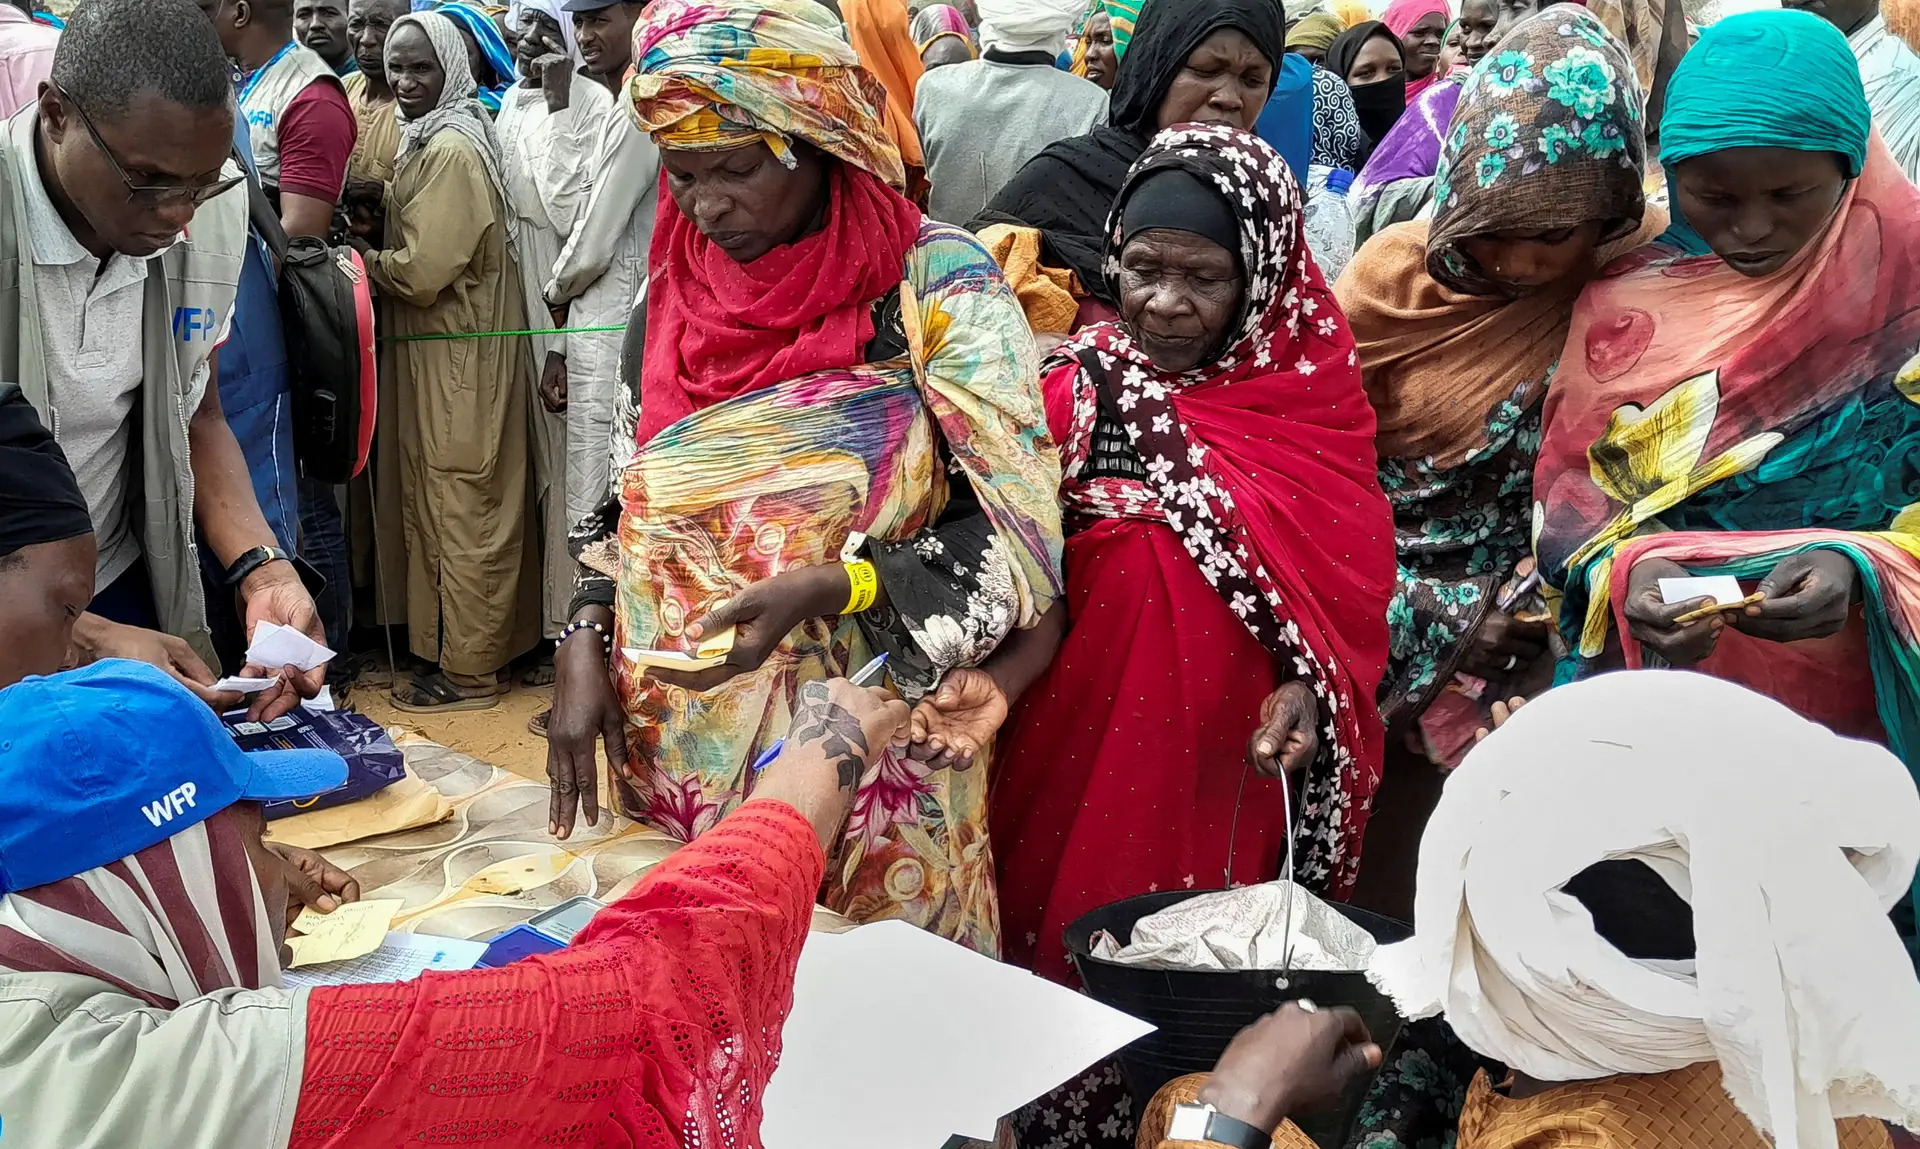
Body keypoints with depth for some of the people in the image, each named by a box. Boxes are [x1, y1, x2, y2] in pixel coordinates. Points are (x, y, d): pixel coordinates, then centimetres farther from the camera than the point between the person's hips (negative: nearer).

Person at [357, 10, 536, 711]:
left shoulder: (451, 151, -17)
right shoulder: (426, 140, 14)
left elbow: (421, 270, -22)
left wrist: (363, 260, -7)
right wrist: (375, 246, 0)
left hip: (461, 357, -10)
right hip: (435, 351, 10)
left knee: (461, 513, -2)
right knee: (437, 507, 15)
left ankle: (467, 672, 7)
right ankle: (458, 649, 25)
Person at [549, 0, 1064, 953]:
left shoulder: (935, 281, -11)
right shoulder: (679, 289, 4)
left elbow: (1016, 528, -15)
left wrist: (821, 590, -26)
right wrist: (584, 643, 0)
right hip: (672, 756, 5)